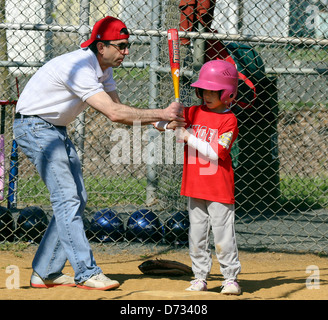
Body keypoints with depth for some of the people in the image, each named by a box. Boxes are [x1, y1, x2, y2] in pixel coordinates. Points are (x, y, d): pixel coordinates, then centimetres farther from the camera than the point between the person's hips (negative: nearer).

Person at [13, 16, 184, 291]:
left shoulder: (103, 70, 5)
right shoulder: (79, 68, -27)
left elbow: (119, 114, 4)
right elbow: (114, 113, -33)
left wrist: (156, 122, -13)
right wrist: (161, 114, -28)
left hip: (56, 131, 10)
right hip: (34, 127, -10)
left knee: (76, 199, 7)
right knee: (67, 197, -17)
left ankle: (45, 273, 11)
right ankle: (87, 273, -20)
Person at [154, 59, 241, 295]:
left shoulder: (229, 120, -7)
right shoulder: (193, 113, 8)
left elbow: (216, 153, -15)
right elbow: (157, 121, 9)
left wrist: (188, 137, -16)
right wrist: (168, 124, -13)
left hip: (219, 188, -5)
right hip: (195, 186, 5)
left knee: (223, 235, -3)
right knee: (197, 234, 8)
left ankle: (231, 278, 6)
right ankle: (200, 277, 16)